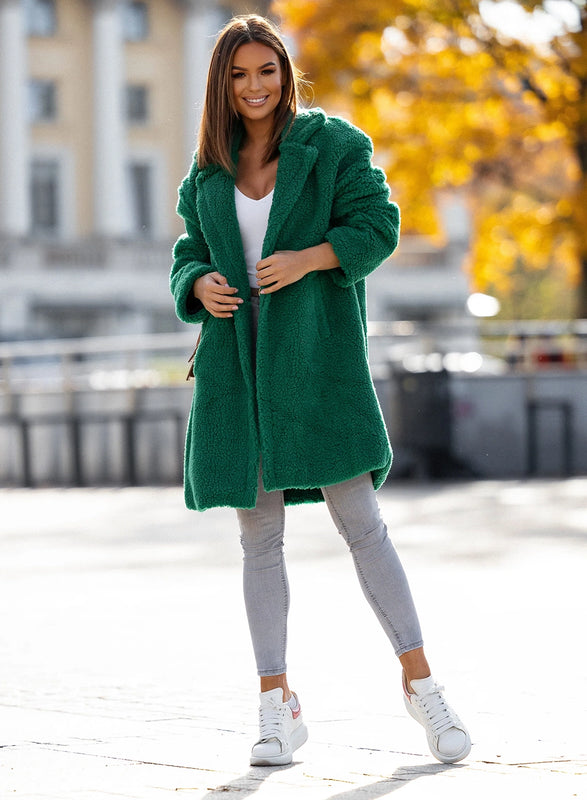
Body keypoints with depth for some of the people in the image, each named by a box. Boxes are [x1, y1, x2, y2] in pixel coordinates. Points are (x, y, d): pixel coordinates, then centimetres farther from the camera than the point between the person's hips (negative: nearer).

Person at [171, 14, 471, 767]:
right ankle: (277, 705, 9)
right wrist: (202, 286, -6)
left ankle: (420, 682, 3)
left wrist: (308, 257, -19)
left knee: (360, 520, -7)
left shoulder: (332, 143, 2)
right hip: (238, 359, 4)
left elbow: (376, 225, -3)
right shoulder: (208, 173, 14)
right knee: (259, 535, 4)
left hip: (317, 353, -4)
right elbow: (189, 255, 17)